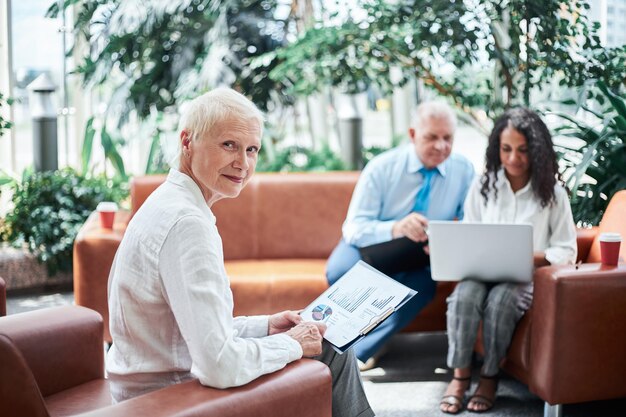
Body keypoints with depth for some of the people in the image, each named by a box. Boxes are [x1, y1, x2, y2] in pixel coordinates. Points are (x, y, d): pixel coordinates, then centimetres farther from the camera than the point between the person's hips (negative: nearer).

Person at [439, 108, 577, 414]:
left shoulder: (552, 193, 1)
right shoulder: (483, 186, 7)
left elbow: (566, 251, -1)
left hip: (529, 278, -2)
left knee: (500, 298, -35)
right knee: (464, 294, -32)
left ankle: (489, 376, -15)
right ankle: (460, 375, -17)